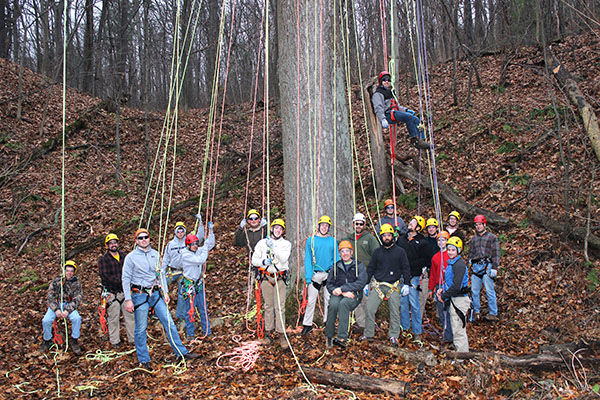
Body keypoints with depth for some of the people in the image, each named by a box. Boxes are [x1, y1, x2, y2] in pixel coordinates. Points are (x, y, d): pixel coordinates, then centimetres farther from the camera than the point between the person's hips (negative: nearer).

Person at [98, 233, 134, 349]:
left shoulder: (124, 257, 11)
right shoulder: (103, 259, -3)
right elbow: (105, 276, -13)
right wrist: (121, 279, -17)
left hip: (125, 292, 4)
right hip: (111, 294, -4)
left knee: (130, 316, 6)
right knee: (113, 318, 3)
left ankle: (133, 338, 15)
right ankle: (114, 341, 15)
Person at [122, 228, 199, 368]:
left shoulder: (155, 254, 9)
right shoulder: (131, 257, -4)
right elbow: (126, 279, -3)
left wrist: (165, 292, 8)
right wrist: (128, 299, -9)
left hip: (155, 293, 4)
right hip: (140, 295, -4)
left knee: (169, 322, 1)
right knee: (141, 329, 1)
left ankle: (181, 352, 8)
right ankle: (144, 360, 15)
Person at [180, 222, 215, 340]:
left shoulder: (198, 251, 6)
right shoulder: (185, 255, -15)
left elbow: (210, 245, 13)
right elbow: (201, 260, -24)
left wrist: (210, 231, 3)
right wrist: (206, 248, -15)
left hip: (199, 284, 6)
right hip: (189, 285, -6)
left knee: (203, 309, 9)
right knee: (190, 310, 0)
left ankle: (207, 331, 16)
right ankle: (190, 333, 10)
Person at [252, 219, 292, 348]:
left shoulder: (286, 244, 7)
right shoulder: (262, 242, 9)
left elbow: (284, 259, -10)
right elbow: (254, 260, 9)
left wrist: (273, 247, -18)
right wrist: (263, 262, -10)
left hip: (280, 278, -1)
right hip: (266, 278, 1)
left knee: (280, 307, -5)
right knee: (268, 306, 5)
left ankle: (281, 334, -2)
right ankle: (268, 332, 14)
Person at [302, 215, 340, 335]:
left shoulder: (332, 241, 8)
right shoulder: (311, 240, 4)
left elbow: (336, 258, 10)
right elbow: (307, 259, 1)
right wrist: (308, 277, -8)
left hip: (329, 275, 1)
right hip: (315, 274, -1)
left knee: (328, 300, 6)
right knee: (311, 300, -2)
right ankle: (307, 324, 8)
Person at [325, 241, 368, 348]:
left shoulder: (359, 266, 9)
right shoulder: (336, 267, 18)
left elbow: (360, 283, -6)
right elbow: (329, 284, 9)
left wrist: (342, 289, -13)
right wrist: (343, 292, -9)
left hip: (353, 296, -2)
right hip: (337, 294, 2)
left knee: (343, 303, -36)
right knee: (333, 304, -33)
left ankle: (342, 338, -37)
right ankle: (329, 335, -22)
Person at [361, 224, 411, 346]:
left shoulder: (400, 251, 7)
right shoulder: (377, 252, 13)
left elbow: (405, 269, 8)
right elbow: (370, 269, 18)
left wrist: (406, 284, 1)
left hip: (394, 286, -2)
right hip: (377, 285, 2)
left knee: (394, 311, -2)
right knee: (369, 309, -6)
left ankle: (393, 336, 10)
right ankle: (368, 334, 5)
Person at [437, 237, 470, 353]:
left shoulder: (459, 265, -18)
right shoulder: (451, 263, 13)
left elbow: (456, 286, -24)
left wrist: (443, 296, -14)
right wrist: (442, 289, 5)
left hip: (459, 300, -10)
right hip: (454, 300, 10)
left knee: (458, 330, -6)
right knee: (457, 329, 17)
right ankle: (461, 350, 27)